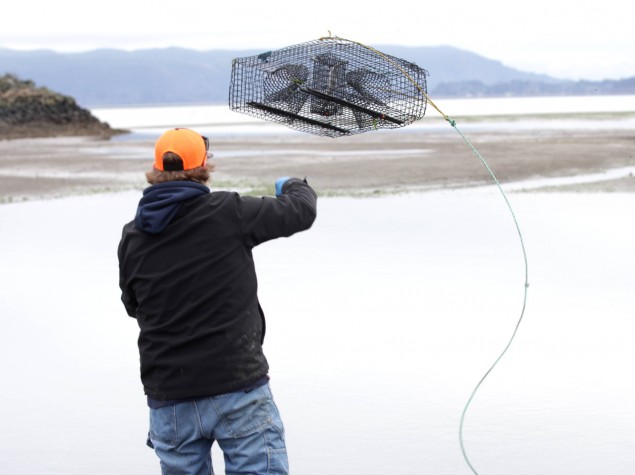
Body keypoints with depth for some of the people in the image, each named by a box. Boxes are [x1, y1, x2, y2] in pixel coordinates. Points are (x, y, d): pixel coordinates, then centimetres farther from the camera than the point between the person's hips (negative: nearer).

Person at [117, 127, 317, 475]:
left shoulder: (132, 238, 2)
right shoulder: (227, 212, -9)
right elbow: (301, 212, 4)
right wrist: (294, 186, 26)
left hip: (169, 399, 4)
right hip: (239, 391, -4)